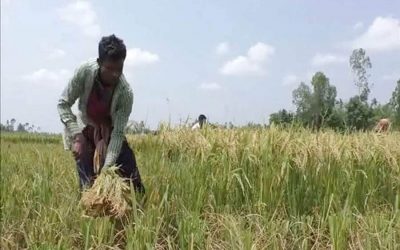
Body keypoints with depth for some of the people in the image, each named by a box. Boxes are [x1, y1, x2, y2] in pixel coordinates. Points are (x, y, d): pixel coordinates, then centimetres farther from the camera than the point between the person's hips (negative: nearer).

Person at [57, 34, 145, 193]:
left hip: (110, 133, 0)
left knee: (133, 181, -4)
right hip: (84, 131, 0)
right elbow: (63, 104, -18)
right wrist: (77, 135, -30)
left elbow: (118, 132, -27)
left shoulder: (125, 93, -28)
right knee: (88, 184, -10)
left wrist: (107, 166, -36)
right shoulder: (85, 72, -27)